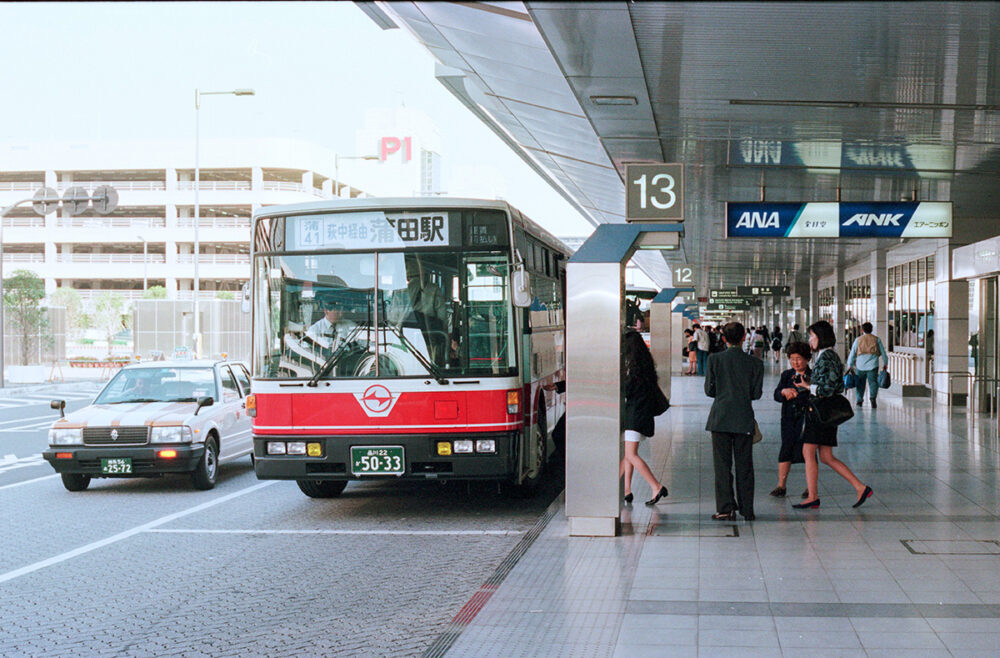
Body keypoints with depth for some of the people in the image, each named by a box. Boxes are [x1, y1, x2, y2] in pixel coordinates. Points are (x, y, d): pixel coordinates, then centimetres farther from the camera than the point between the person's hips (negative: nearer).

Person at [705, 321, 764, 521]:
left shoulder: (715, 359, -3)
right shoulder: (755, 363, -1)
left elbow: (709, 390, -1)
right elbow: (757, 393, 1)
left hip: (720, 418, -1)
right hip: (744, 419, 1)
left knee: (722, 464, 3)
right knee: (744, 465, 8)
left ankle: (725, 508, -2)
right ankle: (747, 510, 10)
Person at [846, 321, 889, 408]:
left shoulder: (858, 339, 8)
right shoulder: (877, 339, 9)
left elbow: (852, 353, 6)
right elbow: (883, 353, 12)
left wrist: (850, 365, 10)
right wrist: (885, 364, 21)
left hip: (861, 365, 1)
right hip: (873, 365, -1)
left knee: (860, 383, 13)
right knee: (873, 382, -5)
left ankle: (859, 400, 19)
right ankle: (873, 397, -27)